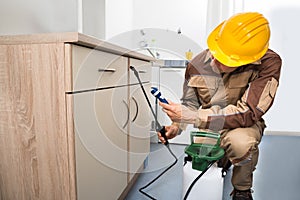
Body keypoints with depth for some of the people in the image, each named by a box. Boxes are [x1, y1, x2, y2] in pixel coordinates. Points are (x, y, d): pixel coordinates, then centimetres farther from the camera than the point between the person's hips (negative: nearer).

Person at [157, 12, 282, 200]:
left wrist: (190, 115, -33)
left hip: (243, 123, -3)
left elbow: (247, 113, -29)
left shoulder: (268, 63, -23)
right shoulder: (197, 65, -12)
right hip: (208, 125, 3)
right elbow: (190, 103, 3)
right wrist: (176, 127, -18)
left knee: (240, 142, -37)